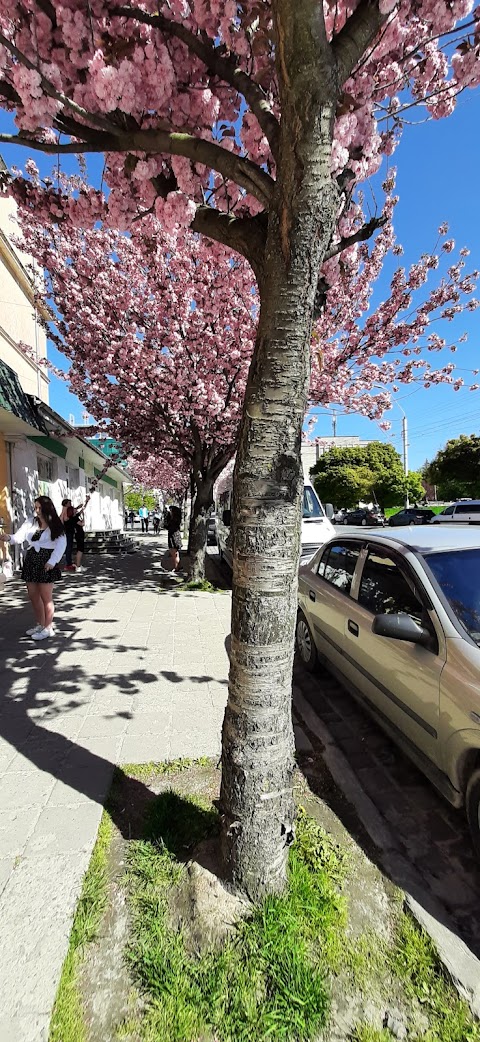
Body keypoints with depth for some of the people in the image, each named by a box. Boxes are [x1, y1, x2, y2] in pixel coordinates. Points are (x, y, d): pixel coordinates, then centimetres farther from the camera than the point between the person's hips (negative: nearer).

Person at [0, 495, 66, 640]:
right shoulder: (30, 522, 8)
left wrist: (51, 562, -19)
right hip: (31, 561, 6)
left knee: (46, 597, 0)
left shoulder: (55, 526, -5)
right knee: (33, 595, 12)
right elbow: (19, 536, -2)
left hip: (46, 563, -5)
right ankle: (40, 624, 29)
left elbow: (61, 545, -11)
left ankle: (48, 628, 12)